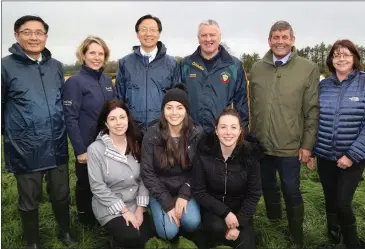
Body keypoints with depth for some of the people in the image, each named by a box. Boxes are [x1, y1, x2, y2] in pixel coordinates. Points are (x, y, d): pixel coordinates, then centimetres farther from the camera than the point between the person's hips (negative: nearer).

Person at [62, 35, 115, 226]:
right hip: (87, 146, -5)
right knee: (86, 184, 12)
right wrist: (80, 150, -18)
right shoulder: (74, 82, -12)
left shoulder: (107, 80, 6)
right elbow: (70, 119, -15)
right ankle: (86, 221, 34)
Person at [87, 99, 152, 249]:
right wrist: (124, 210, -15)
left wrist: (140, 208, -8)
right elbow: (98, 187, -15)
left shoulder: (136, 144, 0)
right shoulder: (95, 149, -14)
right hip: (109, 209, -4)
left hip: (135, 206, 4)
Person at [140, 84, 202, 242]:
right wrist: (167, 203, -15)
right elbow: (147, 173, -10)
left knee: (192, 222, -25)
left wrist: (184, 195, -15)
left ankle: (188, 239, 11)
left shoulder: (196, 135, -8)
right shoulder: (152, 135, -13)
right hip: (160, 191, -1)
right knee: (169, 232, -20)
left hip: (185, 189, 1)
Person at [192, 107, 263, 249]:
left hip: (240, 209, 1)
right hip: (212, 208, -1)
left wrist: (238, 224, -15)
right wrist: (225, 212, -21)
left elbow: (254, 194, -7)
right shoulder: (204, 152, -18)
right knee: (217, 228, -29)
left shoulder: (250, 154, -15)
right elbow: (198, 191, -12)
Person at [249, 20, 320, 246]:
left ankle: (296, 236, 31)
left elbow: (312, 111, -5)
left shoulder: (309, 69, -5)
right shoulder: (257, 69, 4)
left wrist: (307, 145, -7)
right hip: (261, 144, 3)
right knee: (268, 188, 19)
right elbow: (252, 107, 9)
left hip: (290, 146, -3)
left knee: (291, 192, 9)